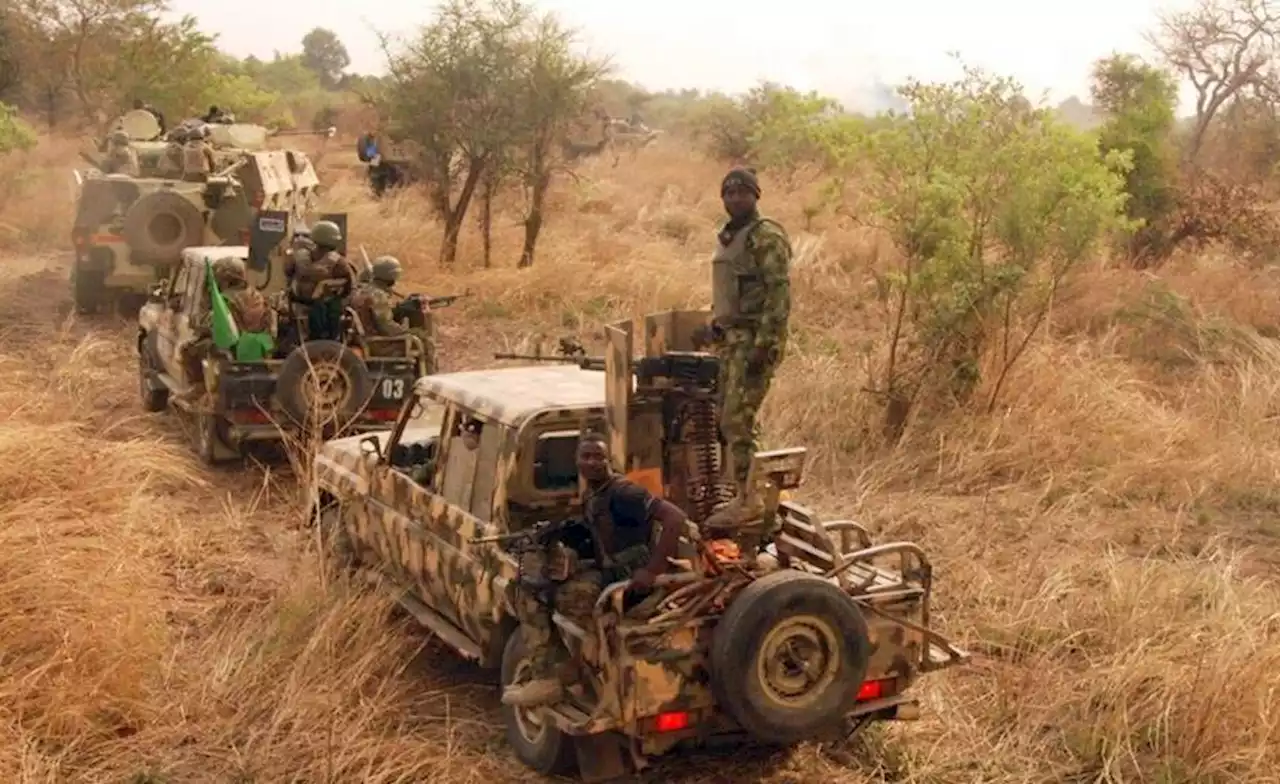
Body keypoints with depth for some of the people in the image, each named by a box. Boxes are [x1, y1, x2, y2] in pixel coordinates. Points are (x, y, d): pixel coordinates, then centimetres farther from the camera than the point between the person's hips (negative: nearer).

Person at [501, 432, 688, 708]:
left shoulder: (623, 492, -17)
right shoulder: (589, 496, 11)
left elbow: (676, 518, -26)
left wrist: (652, 570, -28)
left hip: (631, 576, -10)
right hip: (605, 570, 10)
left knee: (569, 595, -28)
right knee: (530, 593, 5)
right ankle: (544, 677, 3)